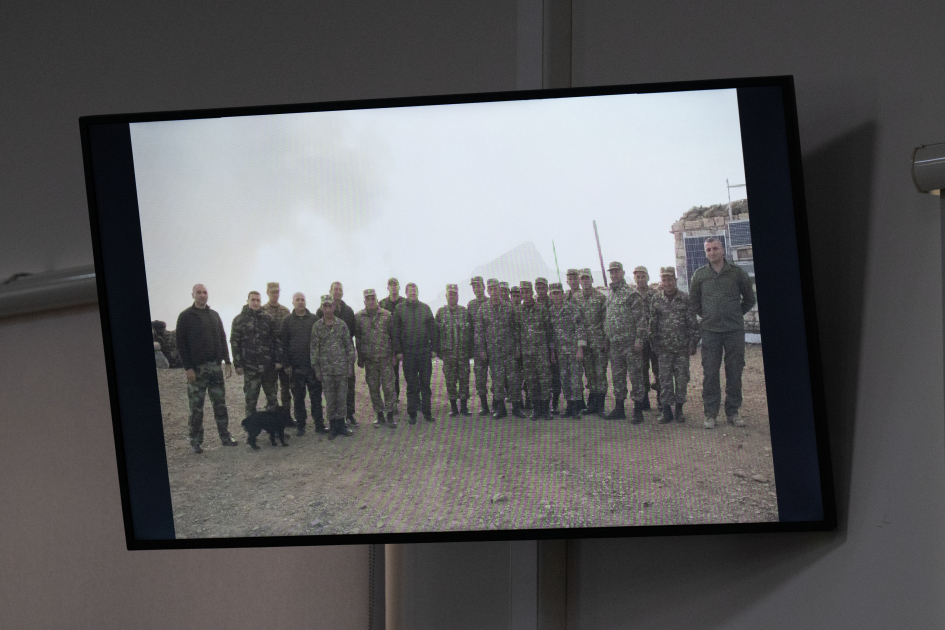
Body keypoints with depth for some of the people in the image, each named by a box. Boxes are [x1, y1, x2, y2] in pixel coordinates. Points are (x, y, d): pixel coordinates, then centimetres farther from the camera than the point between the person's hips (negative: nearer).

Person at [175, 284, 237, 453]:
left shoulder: (214, 315, 13)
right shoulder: (185, 317, -3)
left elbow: (222, 339, 16)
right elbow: (181, 344, -7)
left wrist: (227, 362, 9)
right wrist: (188, 367, -13)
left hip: (215, 366, 4)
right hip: (196, 368, -4)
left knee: (220, 404, 6)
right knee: (196, 407, -1)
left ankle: (225, 436, 13)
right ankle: (196, 441, 6)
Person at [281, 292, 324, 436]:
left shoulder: (313, 319, 5)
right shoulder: (287, 321, 4)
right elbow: (284, 343, 3)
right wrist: (286, 364, -3)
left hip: (313, 364, 0)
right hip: (296, 366, 0)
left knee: (316, 396, 2)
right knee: (298, 397, 6)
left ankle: (319, 424, 9)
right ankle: (300, 425, 13)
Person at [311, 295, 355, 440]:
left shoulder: (342, 324, 2)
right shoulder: (317, 326, 1)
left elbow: (349, 345, 5)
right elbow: (314, 348, 3)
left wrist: (350, 365, 1)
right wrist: (316, 368, -1)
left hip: (342, 367, 0)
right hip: (326, 369, 0)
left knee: (342, 398, 4)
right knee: (330, 399, 4)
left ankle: (340, 425, 16)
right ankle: (333, 427, 13)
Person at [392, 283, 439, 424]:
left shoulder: (425, 308, 7)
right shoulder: (400, 310, 3)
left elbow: (433, 329, 9)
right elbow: (396, 332, 3)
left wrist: (434, 348, 4)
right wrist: (398, 351, -3)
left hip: (425, 351, 1)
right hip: (408, 352, -1)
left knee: (425, 383, 4)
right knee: (411, 384, 3)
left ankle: (427, 412, 11)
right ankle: (412, 414, 10)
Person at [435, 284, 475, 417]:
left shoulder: (464, 311, 7)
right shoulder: (441, 312, 4)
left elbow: (471, 331, 9)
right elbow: (436, 332, 5)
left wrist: (471, 349, 4)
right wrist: (438, 350, -1)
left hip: (463, 351, 1)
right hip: (448, 352, -1)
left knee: (464, 378, 1)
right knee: (450, 380, 2)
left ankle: (464, 406, 9)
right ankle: (453, 407, 11)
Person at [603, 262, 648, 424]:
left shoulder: (632, 294, -7)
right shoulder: (609, 295, 16)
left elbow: (641, 318, -11)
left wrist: (639, 339, -17)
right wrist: (607, 338, 16)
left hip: (630, 342, -7)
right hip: (614, 343, 7)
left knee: (635, 375, -4)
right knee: (617, 376, 12)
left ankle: (638, 411, -1)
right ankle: (619, 409, 20)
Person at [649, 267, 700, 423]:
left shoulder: (685, 299, 1)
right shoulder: (656, 299, 4)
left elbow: (693, 323, 3)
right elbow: (652, 323, 10)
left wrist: (693, 344, -2)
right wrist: (654, 344, 7)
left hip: (682, 346, -1)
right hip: (664, 347, 1)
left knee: (682, 378, 3)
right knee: (665, 379, 0)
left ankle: (679, 409, 13)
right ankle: (666, 410, 7)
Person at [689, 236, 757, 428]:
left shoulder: (737, 273, 3)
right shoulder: (699, 275, 5)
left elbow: (749, 299, 14)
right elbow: (693, 301, 18)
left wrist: (737, 315, 12)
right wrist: (706, 316, 11)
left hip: (734, 330, 0)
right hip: (710, 331, 0)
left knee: (734, 372, 3)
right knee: (710, 373, -1)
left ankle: (733, 411, 12)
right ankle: (710, 414, 5)